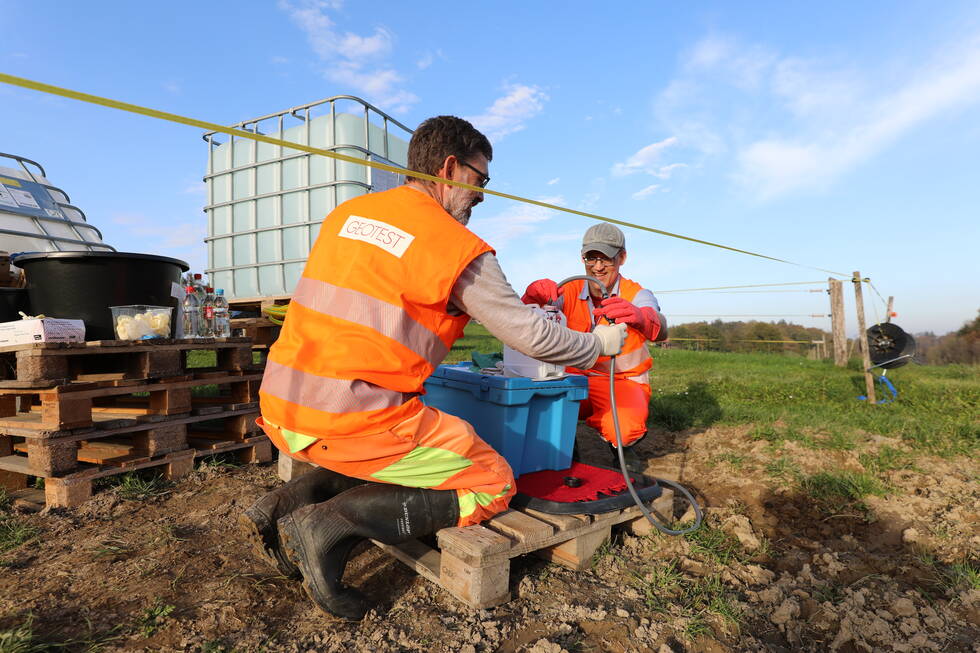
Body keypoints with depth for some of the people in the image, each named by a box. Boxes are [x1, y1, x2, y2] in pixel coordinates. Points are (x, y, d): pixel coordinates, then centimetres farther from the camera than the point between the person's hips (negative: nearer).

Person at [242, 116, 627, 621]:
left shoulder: (346, 213, 12)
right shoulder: (459, 247, -8)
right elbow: (530, 336, -2)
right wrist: (598, 345, 18)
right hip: (356, 422, -8)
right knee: (493, 484, 6)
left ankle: (287, 503, 11)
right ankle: (332, 524, -7)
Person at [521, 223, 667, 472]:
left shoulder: (637, 295, -11)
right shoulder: (570, 292, -4)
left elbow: (659, 330, -33)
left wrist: (638, 316, -59)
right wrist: (534, 295, -44)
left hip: (624, 382, -2)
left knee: (623, 429, -34)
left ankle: (624, 448, 6)